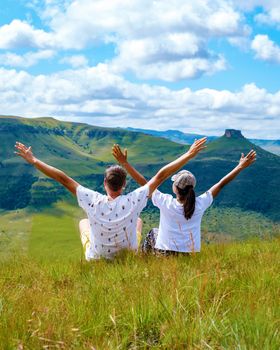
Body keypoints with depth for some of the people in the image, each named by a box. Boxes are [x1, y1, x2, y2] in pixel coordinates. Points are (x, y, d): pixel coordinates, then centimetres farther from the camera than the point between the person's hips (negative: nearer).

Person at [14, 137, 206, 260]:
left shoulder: (93, 201, -28)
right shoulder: (133, 202, -28)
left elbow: (63, 178, -22)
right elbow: (161, 175, -23)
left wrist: (33, 160, -15)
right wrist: (189, 155, -18)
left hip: (96, 260, 0)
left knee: (83, 222, 28)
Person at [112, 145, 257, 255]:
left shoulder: (166, 203, -19)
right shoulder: (200, 204, -14)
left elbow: (143, 183, -15)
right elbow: (221, 184, -4)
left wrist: (124, 163, -9)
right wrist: (241, 167, 6)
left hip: (163, 255, -3)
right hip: (191, 258, 3)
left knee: (153, 233, 28)